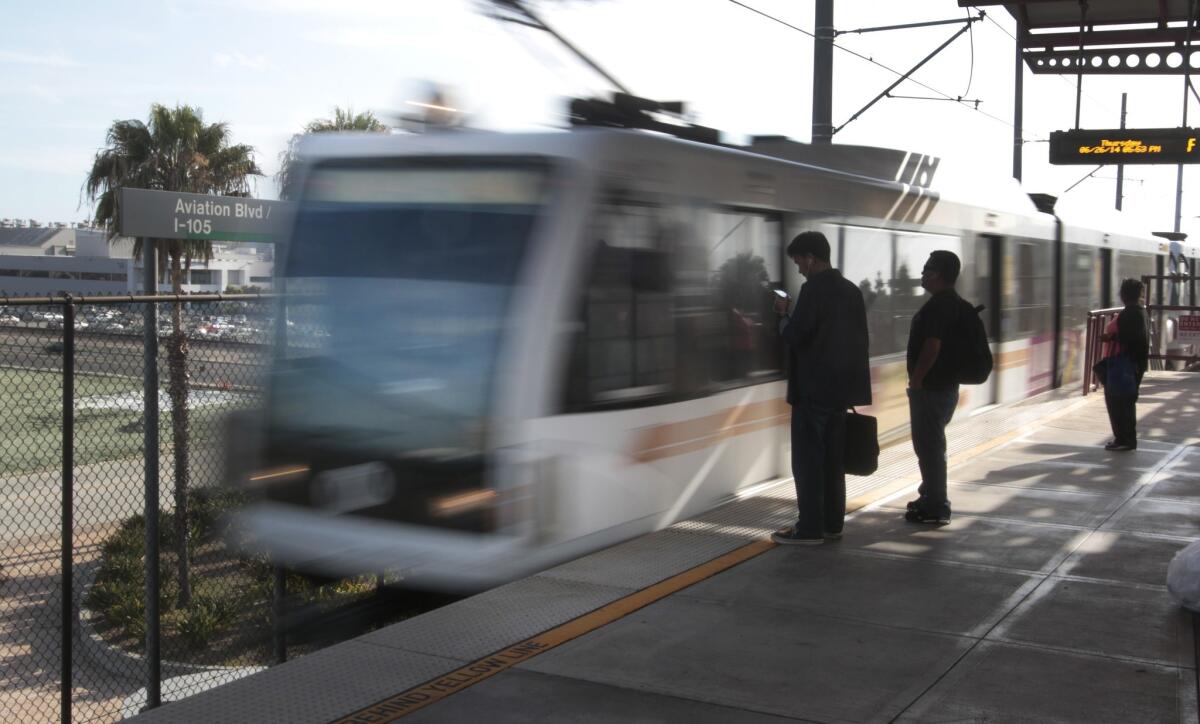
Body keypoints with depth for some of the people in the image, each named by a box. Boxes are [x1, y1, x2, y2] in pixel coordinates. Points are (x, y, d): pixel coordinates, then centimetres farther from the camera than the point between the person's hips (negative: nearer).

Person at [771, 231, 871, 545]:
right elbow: (859, 338, 13)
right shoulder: (852, 290, 9)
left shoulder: (813, 290, -15)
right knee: (832, 459, 14)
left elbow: (793, 335, -18)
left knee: (807, 460, -2)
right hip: (841, 388, 8)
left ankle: (810, 528, -1)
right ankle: (832, 522, 19)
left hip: (813, 389, -8)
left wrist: (784, 315, 0)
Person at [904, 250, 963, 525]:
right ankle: (932, 498, 29)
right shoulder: (955, 302, 14)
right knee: (932, 445, 20)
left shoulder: (938, 305, -19)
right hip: (946, 385, 11)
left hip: (931, 388, -11)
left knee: (928, 446, -4)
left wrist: (916, 379, -17)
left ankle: (935, 508, 1)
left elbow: (932, 346, -26)